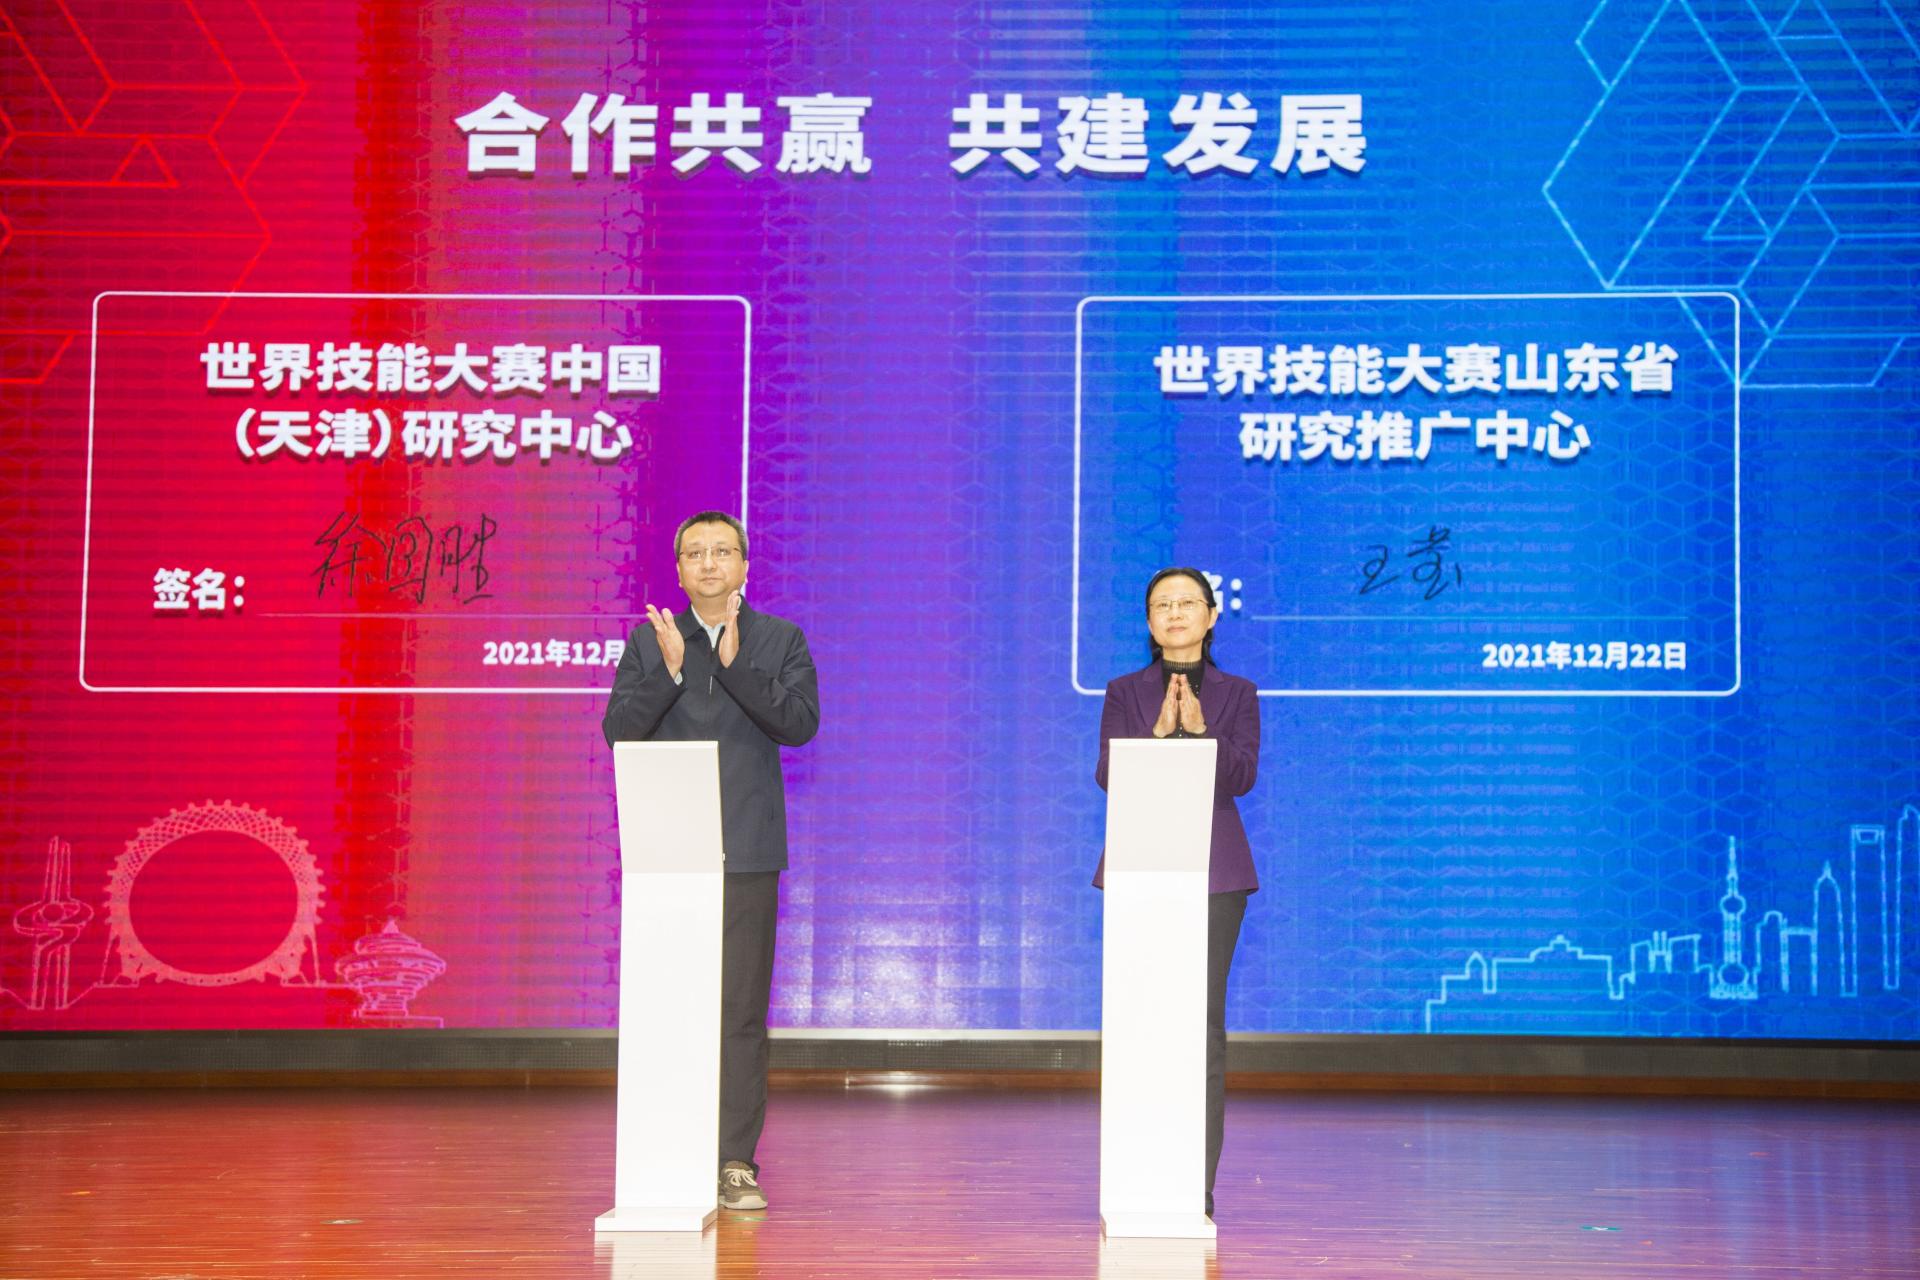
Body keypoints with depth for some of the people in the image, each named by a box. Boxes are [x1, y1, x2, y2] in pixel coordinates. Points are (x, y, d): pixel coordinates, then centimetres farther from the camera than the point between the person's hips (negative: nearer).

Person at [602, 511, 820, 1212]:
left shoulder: (780, 640, 8)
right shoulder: (649, 641, 11)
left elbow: (800, 721, -6)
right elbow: (619, 730, 0)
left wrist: (734, 663, -15)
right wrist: (668, 671, -14)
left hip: (745, 852, -1)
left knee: (741, 1012, -3)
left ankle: (736, 1165, 0)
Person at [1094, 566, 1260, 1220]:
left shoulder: (1236, 694, 9)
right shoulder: (1124, 693, 10)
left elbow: (1240, 777, -4)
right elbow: (1108, 775, -3)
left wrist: (1200, 728, -20)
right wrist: (1158, 731, -18)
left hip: (1213, 870, 0)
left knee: (1203, 1019, -5)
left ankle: (1199, 1184, -2)